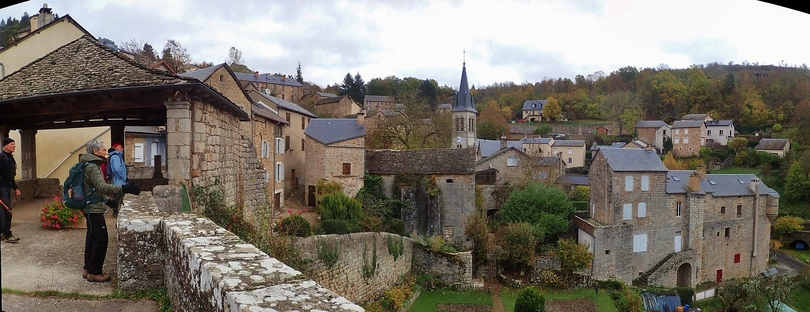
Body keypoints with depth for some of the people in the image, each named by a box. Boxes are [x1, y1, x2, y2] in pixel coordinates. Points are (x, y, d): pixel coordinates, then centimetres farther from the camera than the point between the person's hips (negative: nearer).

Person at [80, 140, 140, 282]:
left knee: (92, 238, 16)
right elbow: (103, 187, -29)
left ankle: (88, 269, 25)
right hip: (94, 209, -11)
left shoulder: (90, 165, 15)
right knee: (100, 239, -7)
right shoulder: (92, 167, -18)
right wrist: (125, 189, -36)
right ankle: (94, 272, 0)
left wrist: (107, 201, 20)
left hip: (90, 208, 11)